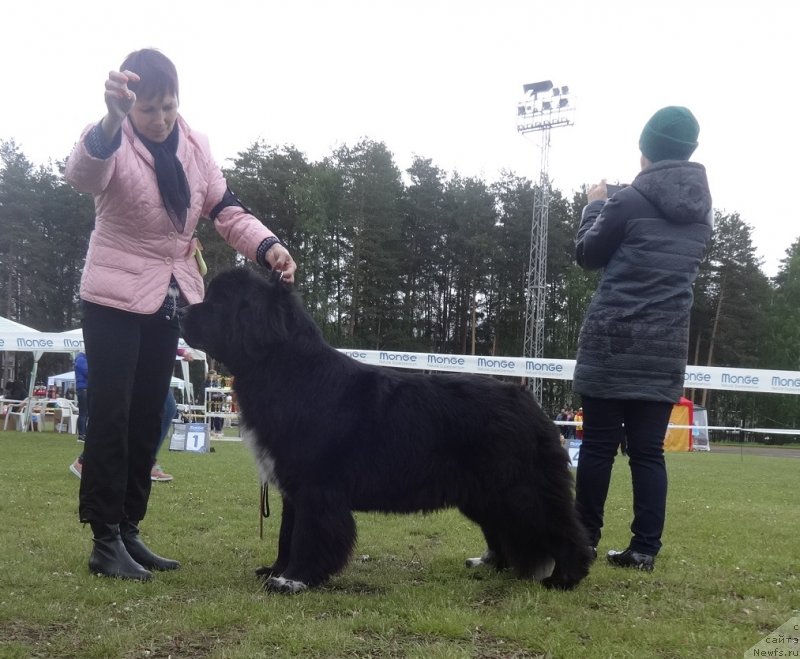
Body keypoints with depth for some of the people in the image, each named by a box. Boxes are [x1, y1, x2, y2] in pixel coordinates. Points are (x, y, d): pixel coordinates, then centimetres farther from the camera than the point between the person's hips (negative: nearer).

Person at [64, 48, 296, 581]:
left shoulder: (195, 146, 0)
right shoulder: (110, 141, -17)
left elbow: (227, 211, 2)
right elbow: (83, 174, -40)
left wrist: (269, 246, -19)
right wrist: (111, 120, -62)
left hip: (172, 301, 6)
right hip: (115, 299, -6)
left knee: (148, 418, 10)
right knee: (112, 417, -8)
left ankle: (128, 531, 19)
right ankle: (105, 541, -1)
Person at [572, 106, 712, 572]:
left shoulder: (630, 201, -8)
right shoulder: (701, 213, 10)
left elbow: (588, 254, 5)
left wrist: (595, 206, 20)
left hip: (613, 342, -5)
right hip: (666, 349, 5)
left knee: (599, 445, 2)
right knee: (649, 449, 6)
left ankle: (583, 540, 7)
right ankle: (645, 548, 5)